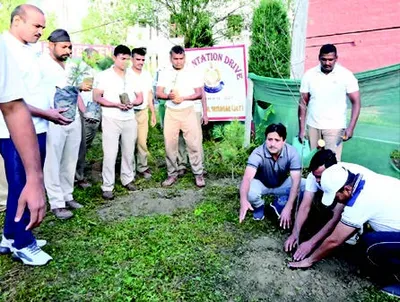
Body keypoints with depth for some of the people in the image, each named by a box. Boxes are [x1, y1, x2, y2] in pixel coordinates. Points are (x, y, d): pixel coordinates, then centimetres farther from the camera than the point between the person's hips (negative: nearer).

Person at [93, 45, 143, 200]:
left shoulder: (132, 76, 12)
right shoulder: (104, 75, -1)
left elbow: (140, 97, 12)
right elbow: (97, 97, -7)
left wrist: (132, 103, -11)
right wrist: (116, 104, -19)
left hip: (130, 120, 5)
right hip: (111, 120, -4)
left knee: (128, 152, 11)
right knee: (110, 154, -5)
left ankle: (127, 179, 26)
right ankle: (107, 186, 3)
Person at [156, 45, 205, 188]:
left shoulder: (192, 73, 0)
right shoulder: (164, 73, 5)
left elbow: (199, 94, -3)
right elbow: (159, 93, 1)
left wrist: (183, 98, -18)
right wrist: (168, 96, -21)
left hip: (188, 112, -2)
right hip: (171, 113, 2)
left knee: (194, 143, -1)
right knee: (170, 144, 6)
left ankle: (198, 174, 10)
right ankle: (172, 174, 19)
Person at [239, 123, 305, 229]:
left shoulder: (292, 153, -27)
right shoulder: (258, 153, -32)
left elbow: (296, 180, -31)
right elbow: (247, 177, -44)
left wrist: (288, 207, -41)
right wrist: (243, 200, -63)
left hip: (282, 184, 2)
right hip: (261, 184, -2)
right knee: (250, 192, -35)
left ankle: (280, 203, 4)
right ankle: (259, 206, 3)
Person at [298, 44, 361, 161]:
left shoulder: (346, 75, -4)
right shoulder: (309, 75, 1)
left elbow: (356, 102, -3)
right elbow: (303, 103, 5)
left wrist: (351, 127, -14)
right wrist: (302, 129, 1)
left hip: (334, 127, -2)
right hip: (313, 126, 2)